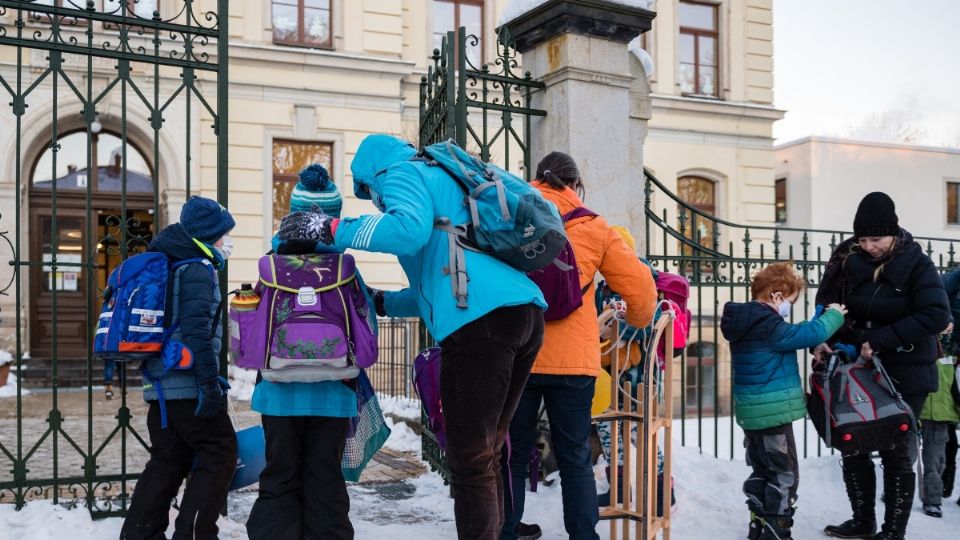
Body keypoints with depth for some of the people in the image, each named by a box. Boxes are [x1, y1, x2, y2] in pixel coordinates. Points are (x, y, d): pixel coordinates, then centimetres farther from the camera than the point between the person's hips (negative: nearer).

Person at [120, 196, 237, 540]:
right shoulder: (197, 269, -11)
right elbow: (197, 330, -21)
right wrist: (210, 382, -22)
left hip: (160, 385, 9)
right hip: (188, 385, -9)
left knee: (167, 460, 13)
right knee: (219, 452, 0)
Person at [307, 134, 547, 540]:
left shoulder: (400, 173, 9)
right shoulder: (439, 180, 35)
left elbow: (410, 228, -15)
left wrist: (339, 231, -3)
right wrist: (384, 303, 41)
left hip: (482, 319, -9)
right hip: (526, 311, 9)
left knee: (470, 460, -5)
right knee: (487, 454, 15)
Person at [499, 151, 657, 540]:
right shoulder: (594, 228, 7)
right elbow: (640, 286, 8)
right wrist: (638, 321, 28)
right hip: (573, 361, 0)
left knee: (513, 456, 9)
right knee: (575, 458, 11)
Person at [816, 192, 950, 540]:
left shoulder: (916, 263, -12)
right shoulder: (849, 260, -2)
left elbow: (937, 315, -22)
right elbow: (828, 305, 6)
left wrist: (881, 339, -27)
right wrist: (822, 340, -13)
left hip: (904, 373, -4)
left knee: (896, 452, 2)